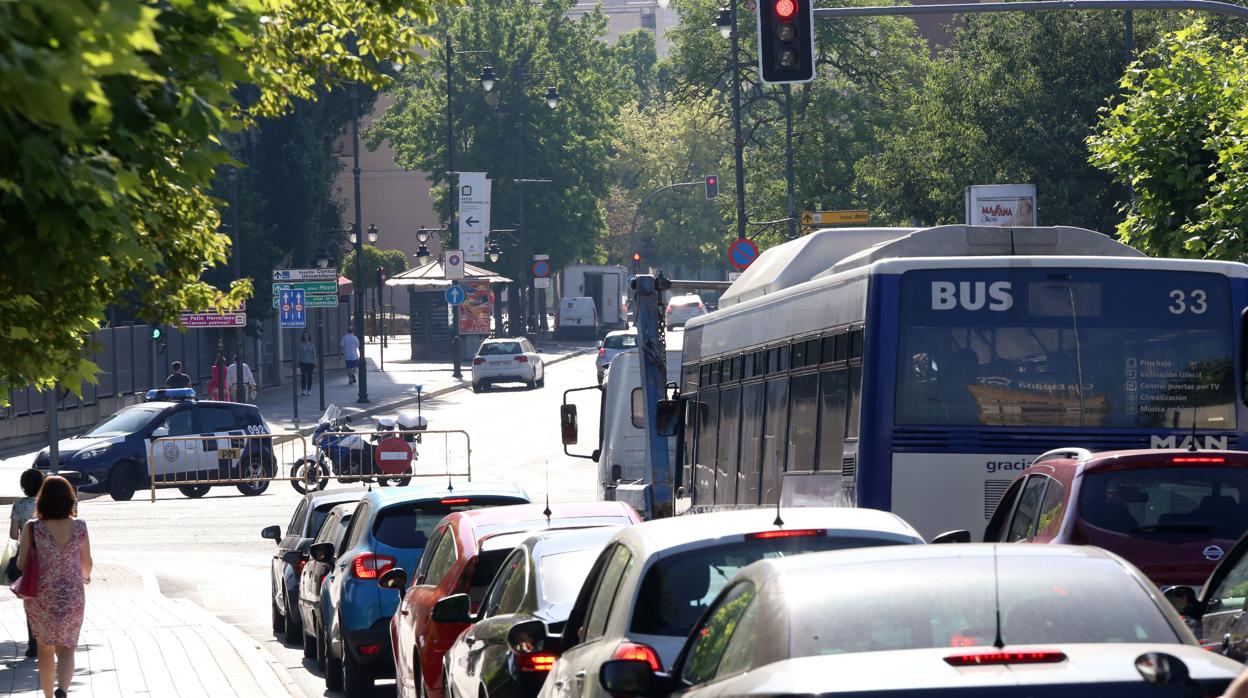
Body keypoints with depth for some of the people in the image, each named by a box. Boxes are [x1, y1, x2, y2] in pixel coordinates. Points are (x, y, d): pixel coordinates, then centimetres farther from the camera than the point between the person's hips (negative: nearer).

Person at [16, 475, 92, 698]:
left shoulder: (32, 529, -13)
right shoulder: (79, 527, -7)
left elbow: (21, 564, -8)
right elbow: (86, 563, 6)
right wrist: (85, 576, 29)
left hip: (41, 598, 0)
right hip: (73, 597, 0)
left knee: (45, 649, 19)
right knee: (66, 650, 6)